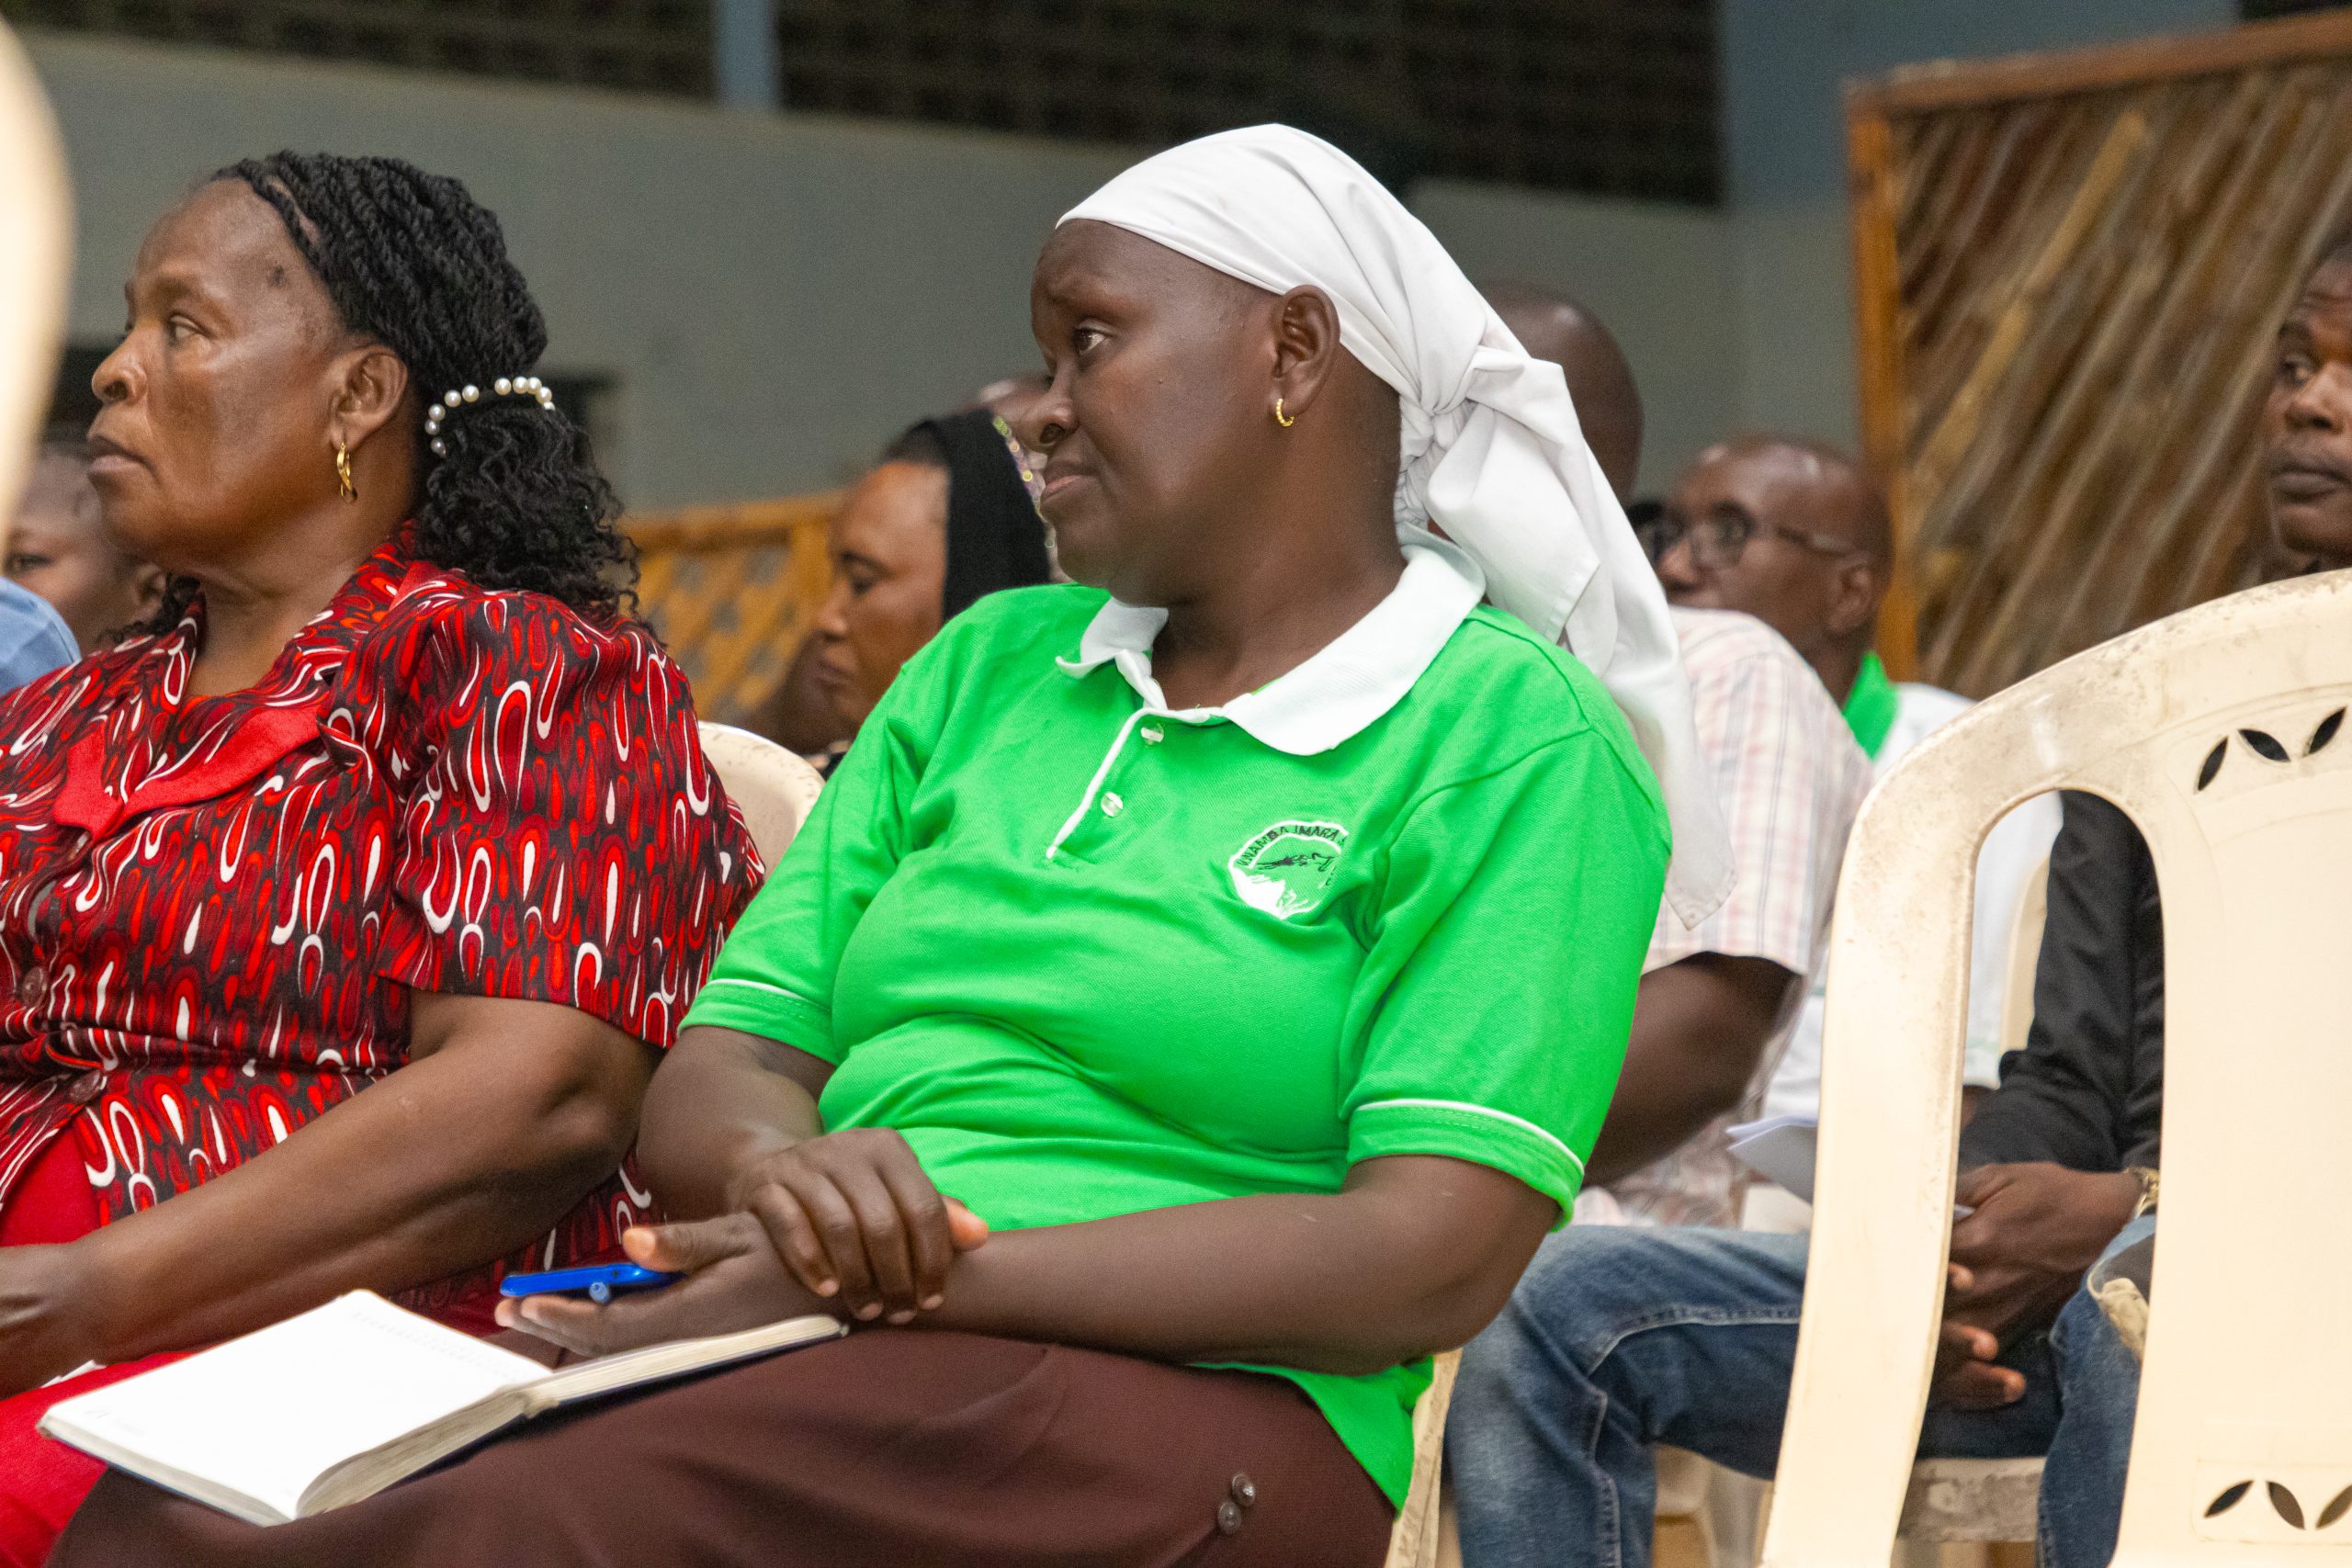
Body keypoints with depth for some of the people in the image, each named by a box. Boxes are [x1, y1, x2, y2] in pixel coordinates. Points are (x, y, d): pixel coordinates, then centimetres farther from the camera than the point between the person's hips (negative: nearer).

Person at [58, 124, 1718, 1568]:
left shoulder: (1514, 740, 1)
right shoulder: (987, 667, 21)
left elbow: (1433, 1257, -11)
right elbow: (712, 1075, 15)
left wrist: (914, 1277, -16)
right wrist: (778, 1168, -11)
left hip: (1184, 1410, -5)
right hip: (804, 1356, 6)